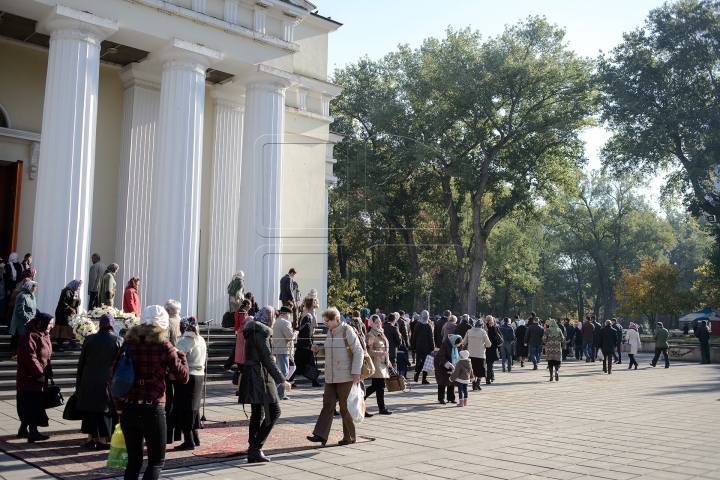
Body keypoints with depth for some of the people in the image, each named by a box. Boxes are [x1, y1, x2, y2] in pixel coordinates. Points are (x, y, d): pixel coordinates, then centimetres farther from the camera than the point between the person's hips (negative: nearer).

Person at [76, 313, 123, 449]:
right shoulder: (119, 341, -4)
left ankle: (91, 439, 15)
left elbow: (81, 363, 6)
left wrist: (78, 383, 13)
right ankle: (103, 440, 6)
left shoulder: (89, 340, 2)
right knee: (105, 410, 5)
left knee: (90, 410, 12)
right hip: (108, 382, -2)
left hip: (89, 381, 2)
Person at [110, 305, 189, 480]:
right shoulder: (163, 345, -7)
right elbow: (182, 377, -1)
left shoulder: (129, 342, 4)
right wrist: (180, 355, 15)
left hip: (128, 409, 4)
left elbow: (113, 377, 4)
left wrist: (119, 406, 11)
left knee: (133, 460, 17)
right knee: (156, 462, 9)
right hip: (152, 410, -4)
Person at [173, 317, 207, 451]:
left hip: (187, 377, -9)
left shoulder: (185, 341, -17)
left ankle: (189, 441, 2)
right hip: (199, 376, 9)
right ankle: (195, 438, 27)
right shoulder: (201, 340, 11)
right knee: (193, 408, 19)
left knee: (184, 409, 0)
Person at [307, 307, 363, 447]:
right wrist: (318, 350, 3)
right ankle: (321, 435, 2)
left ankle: (349, 437, 13)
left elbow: (358, 351, -13)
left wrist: (356, 373, -19)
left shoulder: (347, 331, -11)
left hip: (345, 377, -7)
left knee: (345, 407, 1)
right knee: (328, 405, 3)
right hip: (331, 377, 7)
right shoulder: (330, 332, 12)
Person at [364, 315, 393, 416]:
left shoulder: (381, 333, 15)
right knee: (380, 386, -3)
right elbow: (369, 351, -17)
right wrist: (381, 354, -23)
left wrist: (388, 360, 21)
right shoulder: (371, 335, -12)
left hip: (382, 363, 9)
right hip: (376, 363, -9)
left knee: (375, 386, 10)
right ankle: (382, 408, 7)